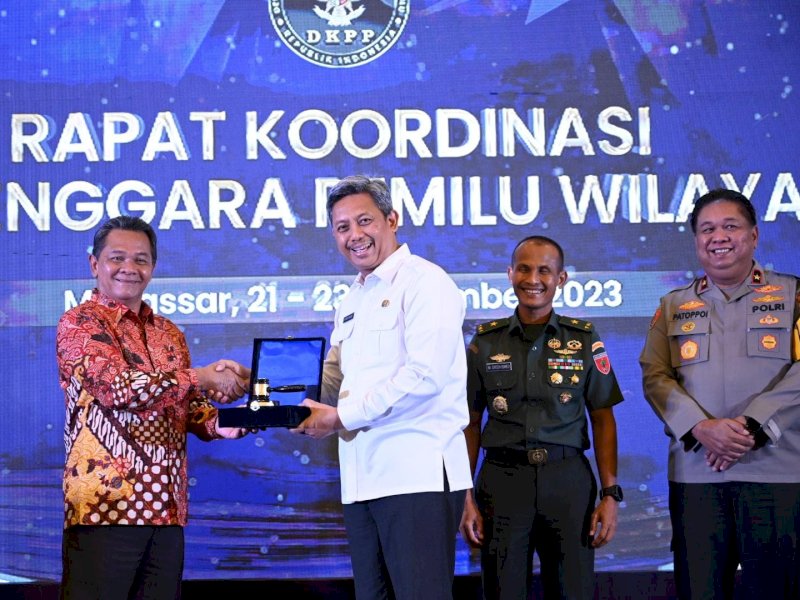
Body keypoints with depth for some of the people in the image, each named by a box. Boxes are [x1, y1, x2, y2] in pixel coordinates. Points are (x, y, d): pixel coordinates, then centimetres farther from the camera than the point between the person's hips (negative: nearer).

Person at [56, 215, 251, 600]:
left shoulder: (168, 333, 18)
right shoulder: (79, 323, -3)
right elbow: (118, 387, -17)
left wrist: (214, 424, -1)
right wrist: (204, 377, -14)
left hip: (167, 505, 6)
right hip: (105, 503, -6)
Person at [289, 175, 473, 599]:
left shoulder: (424, 282, -7)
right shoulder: (352, 301, 21)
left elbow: (425, 374, -18)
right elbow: (336, 372, 24)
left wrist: (342, 417, -14)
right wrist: (303, 400, 1)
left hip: (416, 475, -8)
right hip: (362, 478, 9)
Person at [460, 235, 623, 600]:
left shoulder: (584, 340, 4)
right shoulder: (486, 342, 5)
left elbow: (602, 419, 4)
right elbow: (470, 423, 6)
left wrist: (611, 493, -3)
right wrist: (466, 497, -1)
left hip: (568, 478, 0)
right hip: (502, 479, 0)